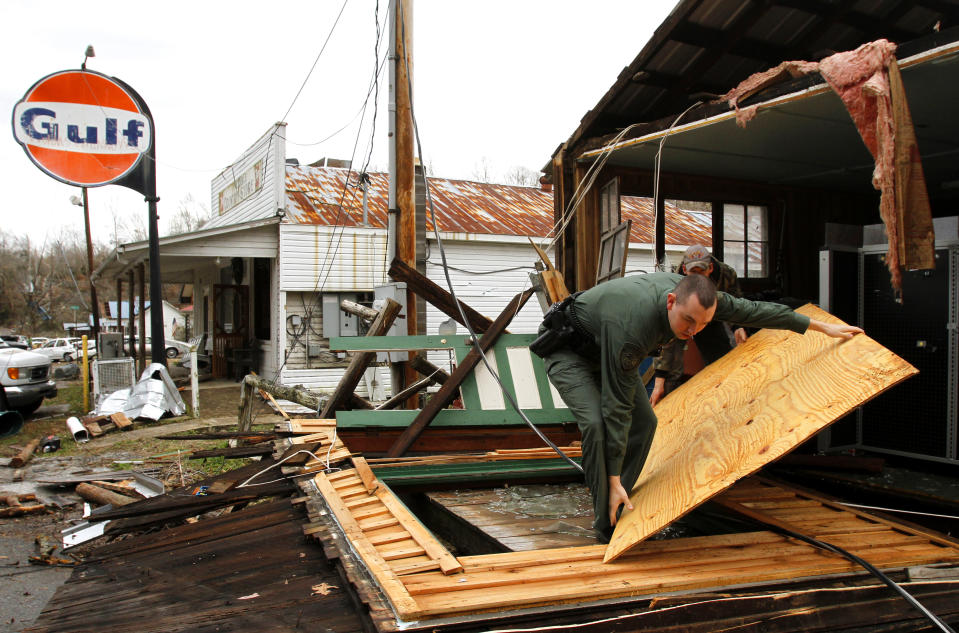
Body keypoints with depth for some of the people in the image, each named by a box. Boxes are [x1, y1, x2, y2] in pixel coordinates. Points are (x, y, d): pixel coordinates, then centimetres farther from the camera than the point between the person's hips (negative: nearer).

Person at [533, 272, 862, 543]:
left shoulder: (691, 292, -21)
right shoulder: (631, 326, -42)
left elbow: (751, 310, -5)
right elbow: (617, 406, -36)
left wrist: (822, 327, 5)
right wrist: (614, 479, -31)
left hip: (601, 348, 8)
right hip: (566, 349, -8)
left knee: (644, 421, -1)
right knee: (597, 423, -26)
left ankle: (615, 506, 9)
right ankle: (605, 524, -12)